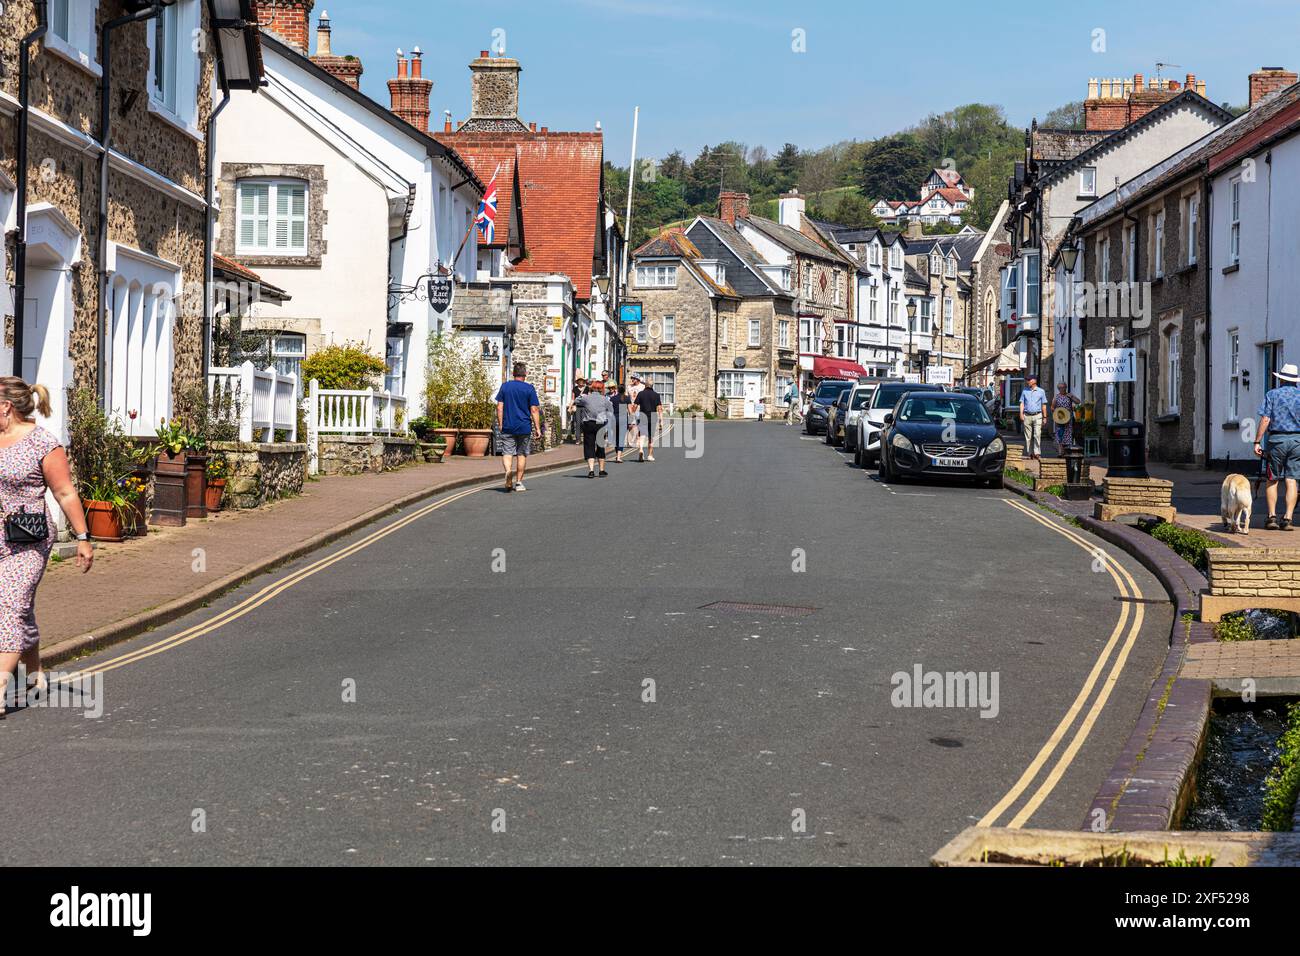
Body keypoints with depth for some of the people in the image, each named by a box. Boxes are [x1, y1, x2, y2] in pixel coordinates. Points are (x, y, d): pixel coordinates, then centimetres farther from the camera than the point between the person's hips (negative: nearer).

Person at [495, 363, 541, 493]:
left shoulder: (505, 386, 3)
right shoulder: (529, 389, -3)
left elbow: (499, 407, 2)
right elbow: (534, 410, -5)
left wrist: (500, 424, 10)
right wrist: (538, 427, -1)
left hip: (507, 427, 1)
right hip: (524, 427, -1)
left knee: (507, 452, 2)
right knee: (522, 454, 9)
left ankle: (508, 471, -27)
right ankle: (519, 482, 12)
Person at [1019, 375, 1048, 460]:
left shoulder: (1041, 391, 8)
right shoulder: (1025, 391, 12)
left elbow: (1043, 405, 11)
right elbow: (1022, 403, 11)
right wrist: (1021, 414, -3)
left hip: (1037, 415, -2)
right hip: (1027, 416, 2)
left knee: (1037, 434, -13)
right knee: (1028, 436, 2)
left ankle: (1037, 453, -15)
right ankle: (1029, 453, 8)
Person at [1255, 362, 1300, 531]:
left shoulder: (1272, 394, -2)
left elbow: (1265, 419, -8)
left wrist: (1257, 442, -6)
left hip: (1276, 439, -2)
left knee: (1272, 480, 8)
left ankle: (1272, 517, 3)